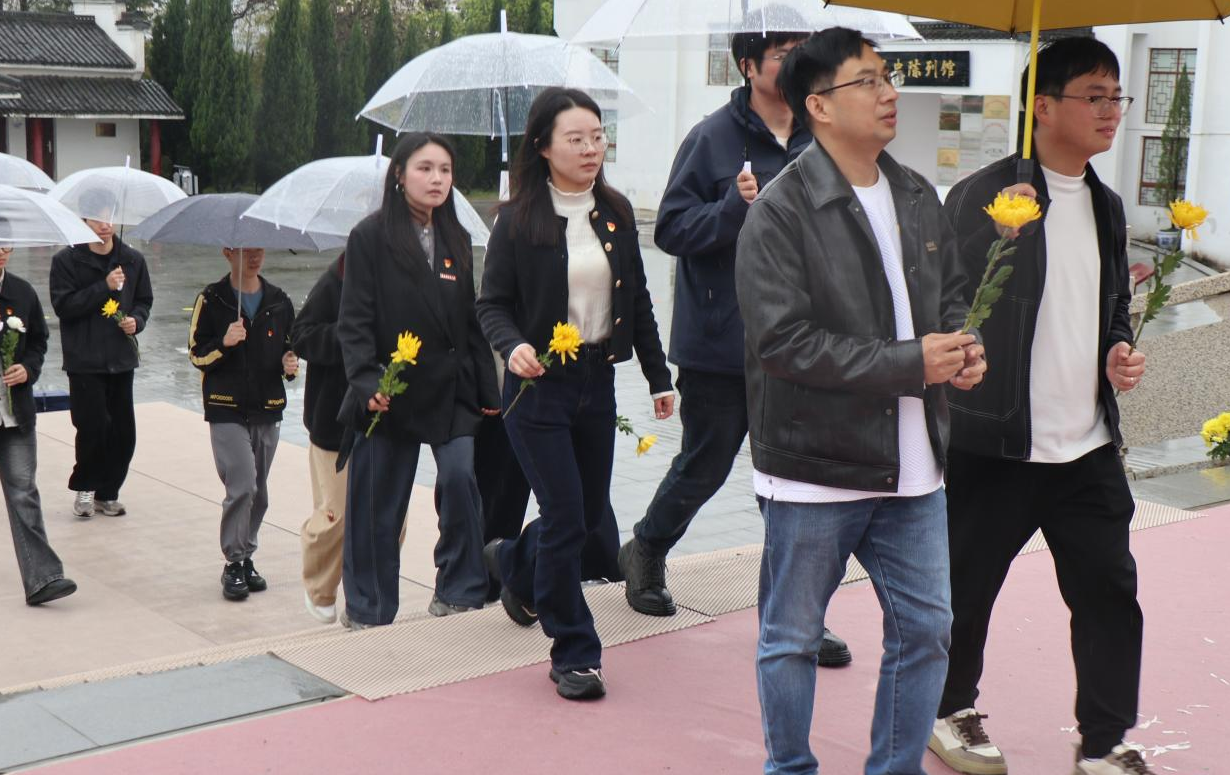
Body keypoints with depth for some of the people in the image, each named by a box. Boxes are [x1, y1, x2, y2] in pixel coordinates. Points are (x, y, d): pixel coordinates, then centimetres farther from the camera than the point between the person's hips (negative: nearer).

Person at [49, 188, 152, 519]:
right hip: (84, 360, -4)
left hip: (121, 358, 4)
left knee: (123, 431, 4)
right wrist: (104, 286, -19)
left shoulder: (133, 259, 7)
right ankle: (85, 488, 14)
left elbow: (144, 300, 16)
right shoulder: (66, 260, -4)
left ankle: (107, 493, 20)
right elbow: (63, 305, -12)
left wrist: (136, 320, -6)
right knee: (93, 427, -9)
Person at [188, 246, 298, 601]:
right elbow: (196, 354, 1)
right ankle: (234, 562, -2)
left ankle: (246, 558, 23)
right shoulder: (211, 300, 0)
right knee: (242, 485, -14)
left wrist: (290, 364, -3)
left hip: (268, 411, 4)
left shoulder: (279, 301, 9)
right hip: (227, 410, -4)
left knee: (258, 492, 9)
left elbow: (289, 347, 20)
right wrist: (223, 343, -18)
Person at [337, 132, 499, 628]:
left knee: (460, 479, -13)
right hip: (391, 392, -3)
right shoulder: (371, 236, -4)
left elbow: (471, 321, 13)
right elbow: (354, 321, -8)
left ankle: (457, 592, 2)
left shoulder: (456, 239, 11)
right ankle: (368, 610, 20)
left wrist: (487, 390, 9)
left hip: (451, 390, 4)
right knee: (378, 504, 4)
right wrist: (367, 383, -21)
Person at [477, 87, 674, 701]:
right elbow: (492, 303, -6)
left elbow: (637, 300, 12)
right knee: (566, 518, -6)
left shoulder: (616, 213, 6)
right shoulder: (519, 219, -7)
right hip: (539, 387, -5)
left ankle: (514, 564, 46)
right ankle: (573, 655, 9)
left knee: (592, 510, 15)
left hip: (597, 381, 5)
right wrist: (513, 346, -27)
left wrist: (658, 376, 12)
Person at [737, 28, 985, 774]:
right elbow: (782, 340, -21)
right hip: (815, 466, -6)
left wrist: (963, 347, -2)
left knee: (926, 629, 14)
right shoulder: (781, 211, -14)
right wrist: (910, 363, -20)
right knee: (792, 639, 9)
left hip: (912, 465, 6)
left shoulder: (919, 197, 8)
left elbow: (950, 291, 21)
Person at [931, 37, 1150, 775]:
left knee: (1109, 589, 7)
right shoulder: (986, 194, -10)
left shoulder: (1105, 205, 12)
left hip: (1089, 444, 6)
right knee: (967, 585, 8)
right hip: (997, 442, -6)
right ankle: (951, 711, 31)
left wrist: (1120, 349, 6)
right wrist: (1003, 228, -29)